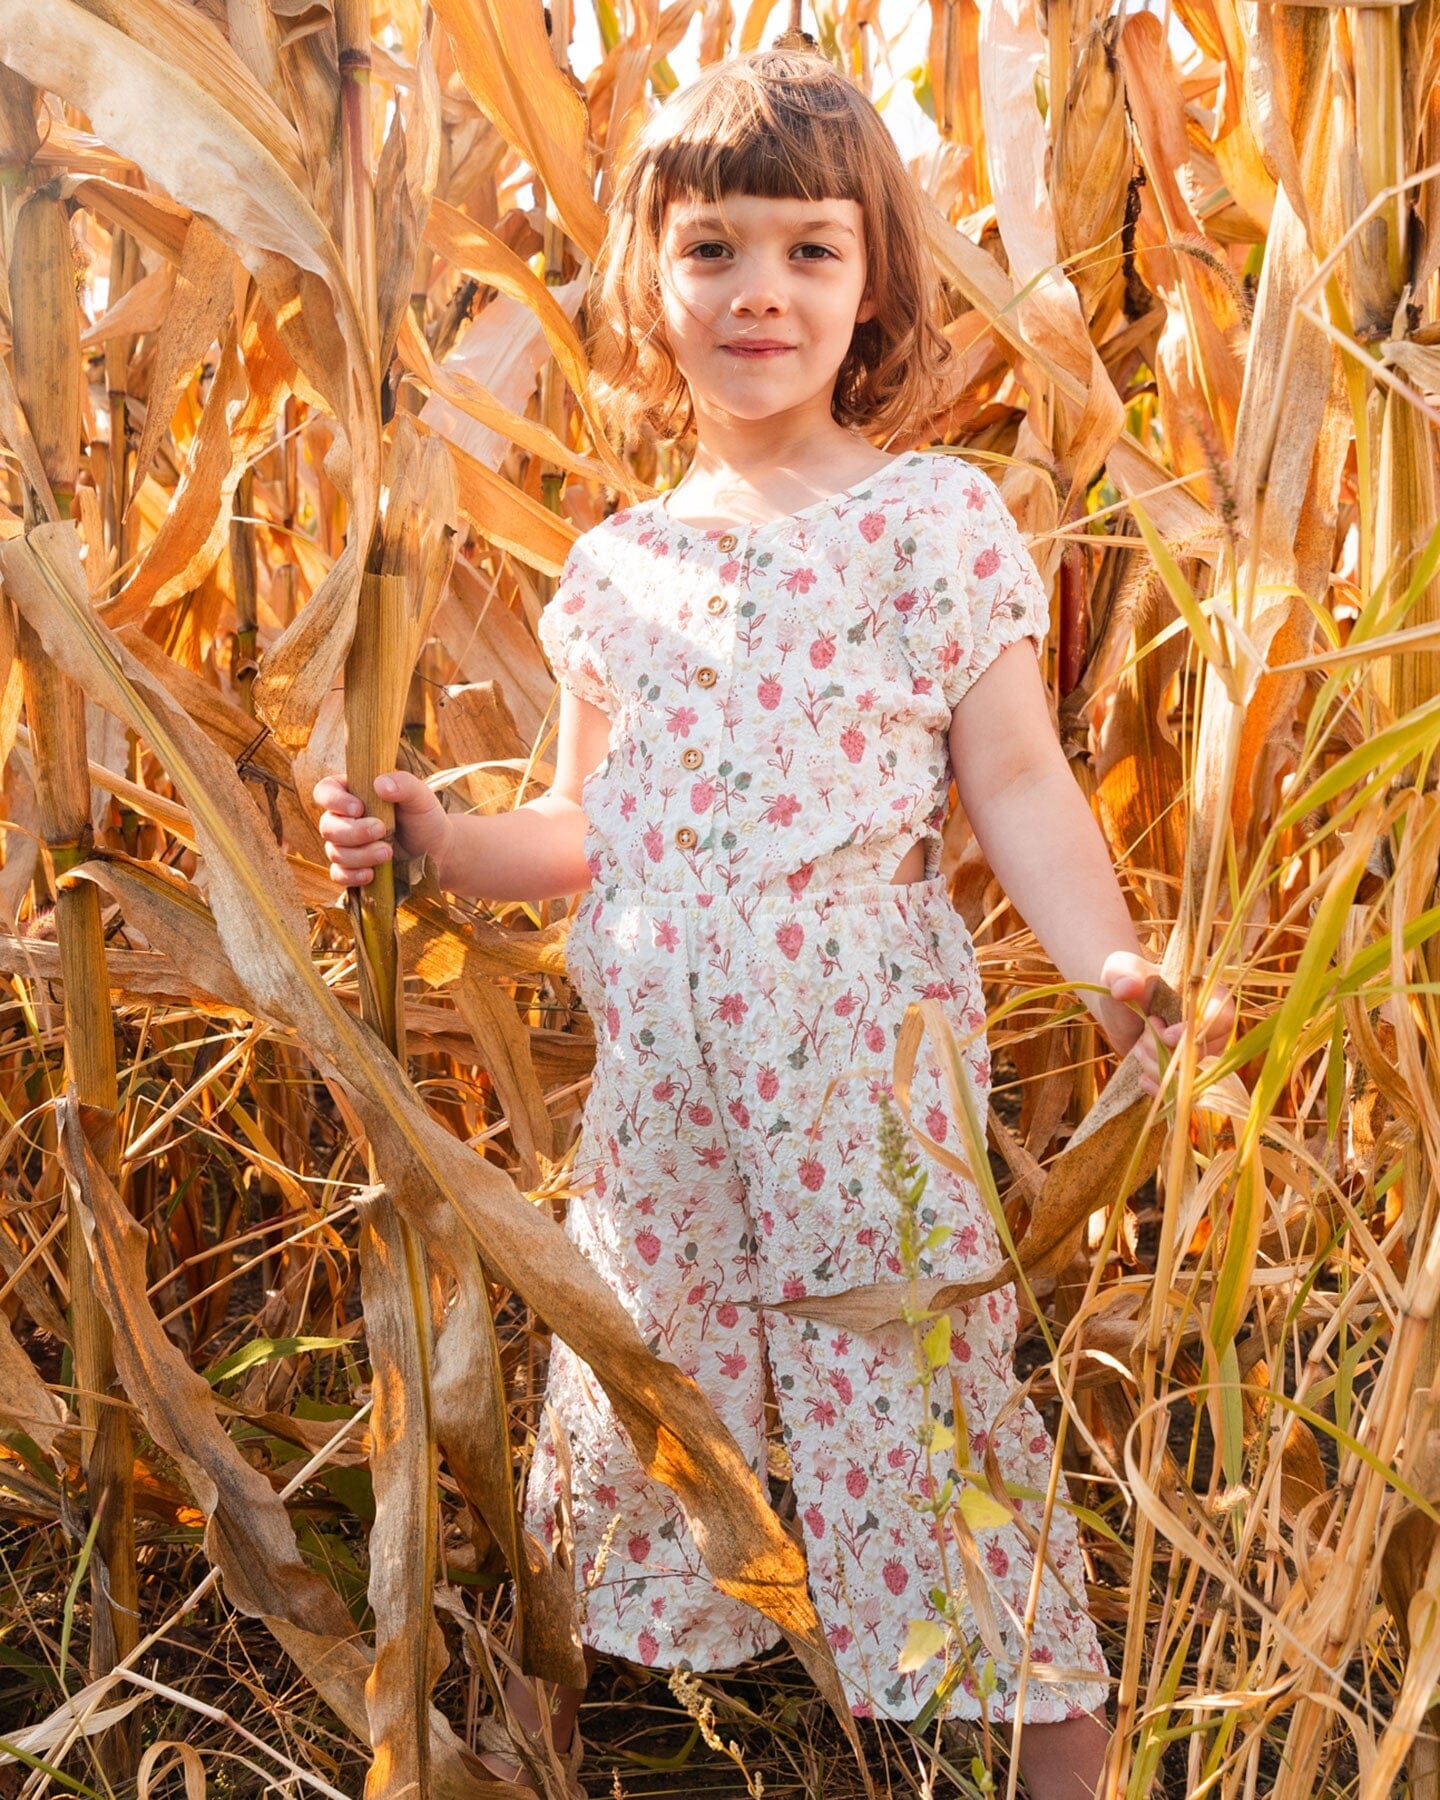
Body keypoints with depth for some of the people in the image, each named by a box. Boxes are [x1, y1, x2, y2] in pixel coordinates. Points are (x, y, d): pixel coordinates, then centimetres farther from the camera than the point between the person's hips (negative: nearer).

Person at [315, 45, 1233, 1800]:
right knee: (617, 1392, 15)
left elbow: (1016, 786, -5)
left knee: (925, 1394, 2)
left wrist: (1108, 962, -20)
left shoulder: (936, 520, -4)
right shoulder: (619, 567, 8)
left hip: (870, 1076, -4)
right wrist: (435, 839, -1)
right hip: (663, 1086, 4)